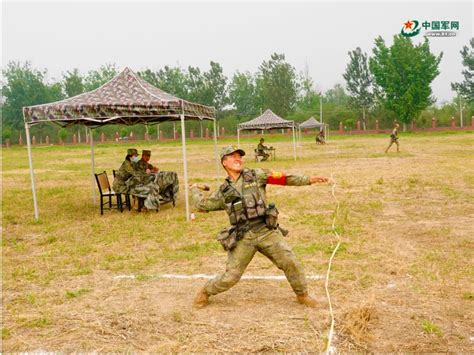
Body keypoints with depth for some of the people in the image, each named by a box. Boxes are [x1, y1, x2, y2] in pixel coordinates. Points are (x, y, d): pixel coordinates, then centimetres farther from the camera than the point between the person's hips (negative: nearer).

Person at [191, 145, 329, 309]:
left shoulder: (256, 175, 6)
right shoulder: (223, 191, 9)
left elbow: (283, 178, -1)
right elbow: (202, 204, 19)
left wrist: (309, 179, -7)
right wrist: (195, 189, 36)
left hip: (267, 231, 1)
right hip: (242, 238, 0)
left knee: (290, 262, -6)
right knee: (230, 276, 3)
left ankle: (302, 295, 18)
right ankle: (204, 292, 30)